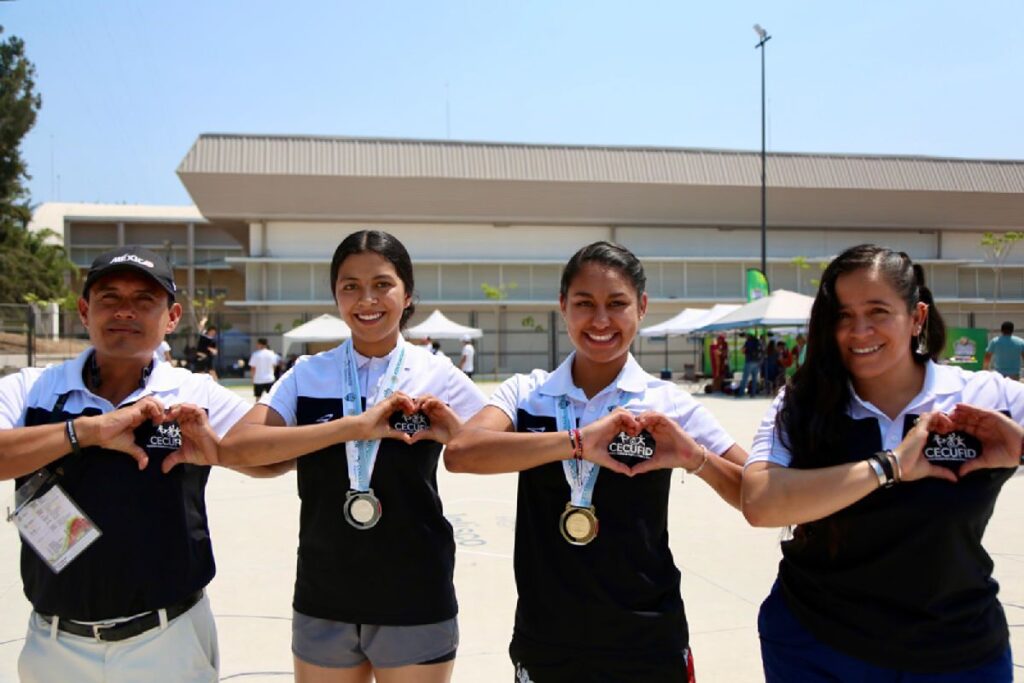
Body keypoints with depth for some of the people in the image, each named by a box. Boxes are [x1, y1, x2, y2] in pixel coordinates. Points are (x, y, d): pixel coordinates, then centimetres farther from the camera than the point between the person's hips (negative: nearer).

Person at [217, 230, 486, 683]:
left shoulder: (438, 376, -4)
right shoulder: (308, 374, -2)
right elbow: (233, 449, -16)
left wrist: (456, 432, -21)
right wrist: (355, 426, -23)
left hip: (416, 604, -1)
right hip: (323, 603, 1)